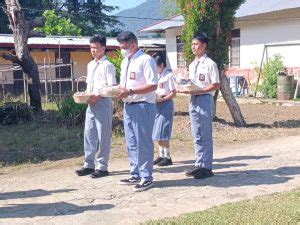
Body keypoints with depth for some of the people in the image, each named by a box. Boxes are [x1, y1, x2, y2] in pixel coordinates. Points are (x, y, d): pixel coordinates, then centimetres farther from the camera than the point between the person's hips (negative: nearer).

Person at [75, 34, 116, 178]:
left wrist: (97, 96, -20)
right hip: (91, 104, 8)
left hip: (103, 103, -8)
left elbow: (112, 88, -12)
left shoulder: (107, 66, -8)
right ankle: (89, 165, 18)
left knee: (103, 136, -1)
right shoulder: (90, 65, 16)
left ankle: (102, 167, 7)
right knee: (89, 134, 9)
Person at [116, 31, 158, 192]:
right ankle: (135, 175, 26)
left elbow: (153, 85, -18)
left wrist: (130, 91, -22)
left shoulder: (145, 60, -11)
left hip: (143, 106, -9)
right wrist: (118, 90, 1)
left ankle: (146, 177, 8)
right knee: (131, 143, 14)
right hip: (128, 106, 9)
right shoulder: (125, 62, 16)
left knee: (143, 143, -3)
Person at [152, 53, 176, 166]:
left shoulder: (169, 76, -9)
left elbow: (173, 93, -10)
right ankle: (161, 155, 18)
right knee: (158, 133, 10)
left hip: (166, 104, -8)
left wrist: (162, 99, -19)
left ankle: (167, 157, 1)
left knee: (163, 132, -8)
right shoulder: (156, 75, 14)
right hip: (157, 105, 8)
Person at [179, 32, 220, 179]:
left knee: (205, 135, -4)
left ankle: (207, 167, 2)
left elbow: (216, 85, -10)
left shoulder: (210, 64, -7)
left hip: (205, 99, -8)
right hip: (193, 100, 8)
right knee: (196, 136, 11)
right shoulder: (192, 65, 17)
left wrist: (198, 91, -17)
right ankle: (199, 165, 19)